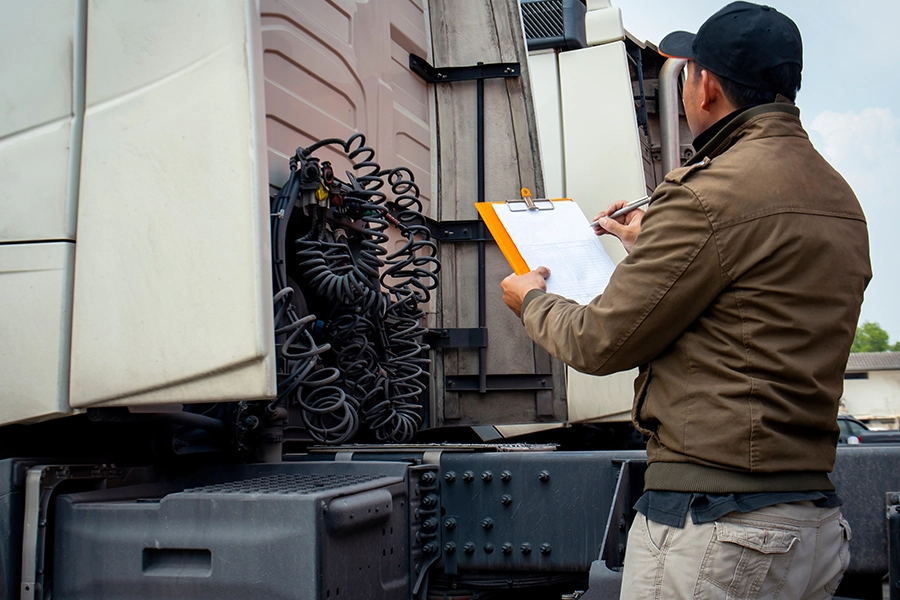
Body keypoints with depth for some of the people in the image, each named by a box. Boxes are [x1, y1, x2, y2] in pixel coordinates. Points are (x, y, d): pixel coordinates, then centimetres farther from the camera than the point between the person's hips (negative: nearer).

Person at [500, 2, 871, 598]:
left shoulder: (710, 192, -17)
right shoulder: (840, 199, 11)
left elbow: (601, 342, -10)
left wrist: (532, 299, 11)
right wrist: (650, 244, 38)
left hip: (713, 526, -9)